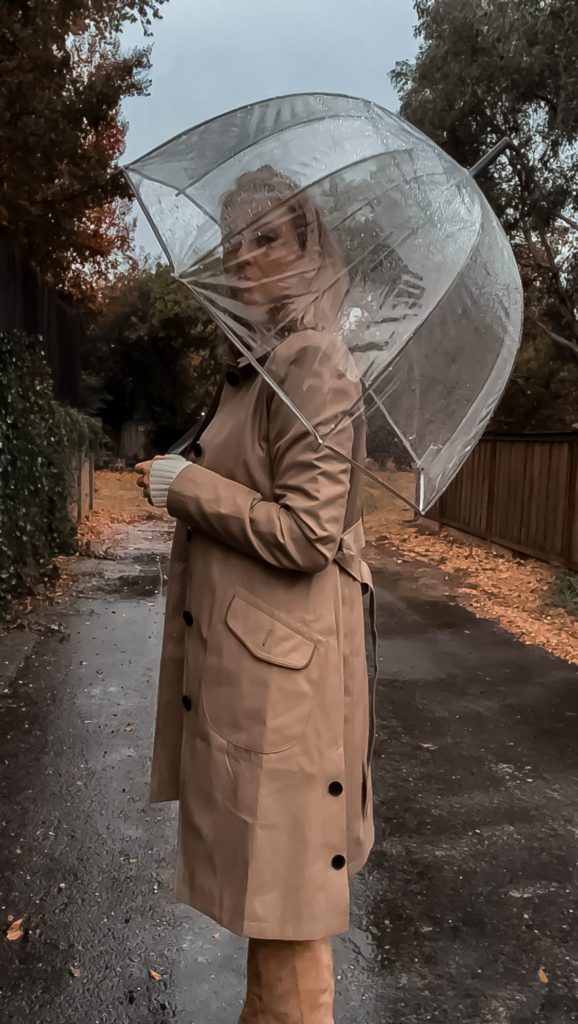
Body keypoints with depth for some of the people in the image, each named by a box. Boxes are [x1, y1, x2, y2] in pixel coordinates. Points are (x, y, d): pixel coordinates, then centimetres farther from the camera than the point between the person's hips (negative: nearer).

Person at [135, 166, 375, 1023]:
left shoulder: (313, 365, -15)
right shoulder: (254, 363, 15)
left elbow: (305, 534, -21)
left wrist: (187, 485, -12)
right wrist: (183, 479, 10)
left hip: (280, 666, -10)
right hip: (241, 657, 10)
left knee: (284, 885, 7)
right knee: (261, 872, 23)